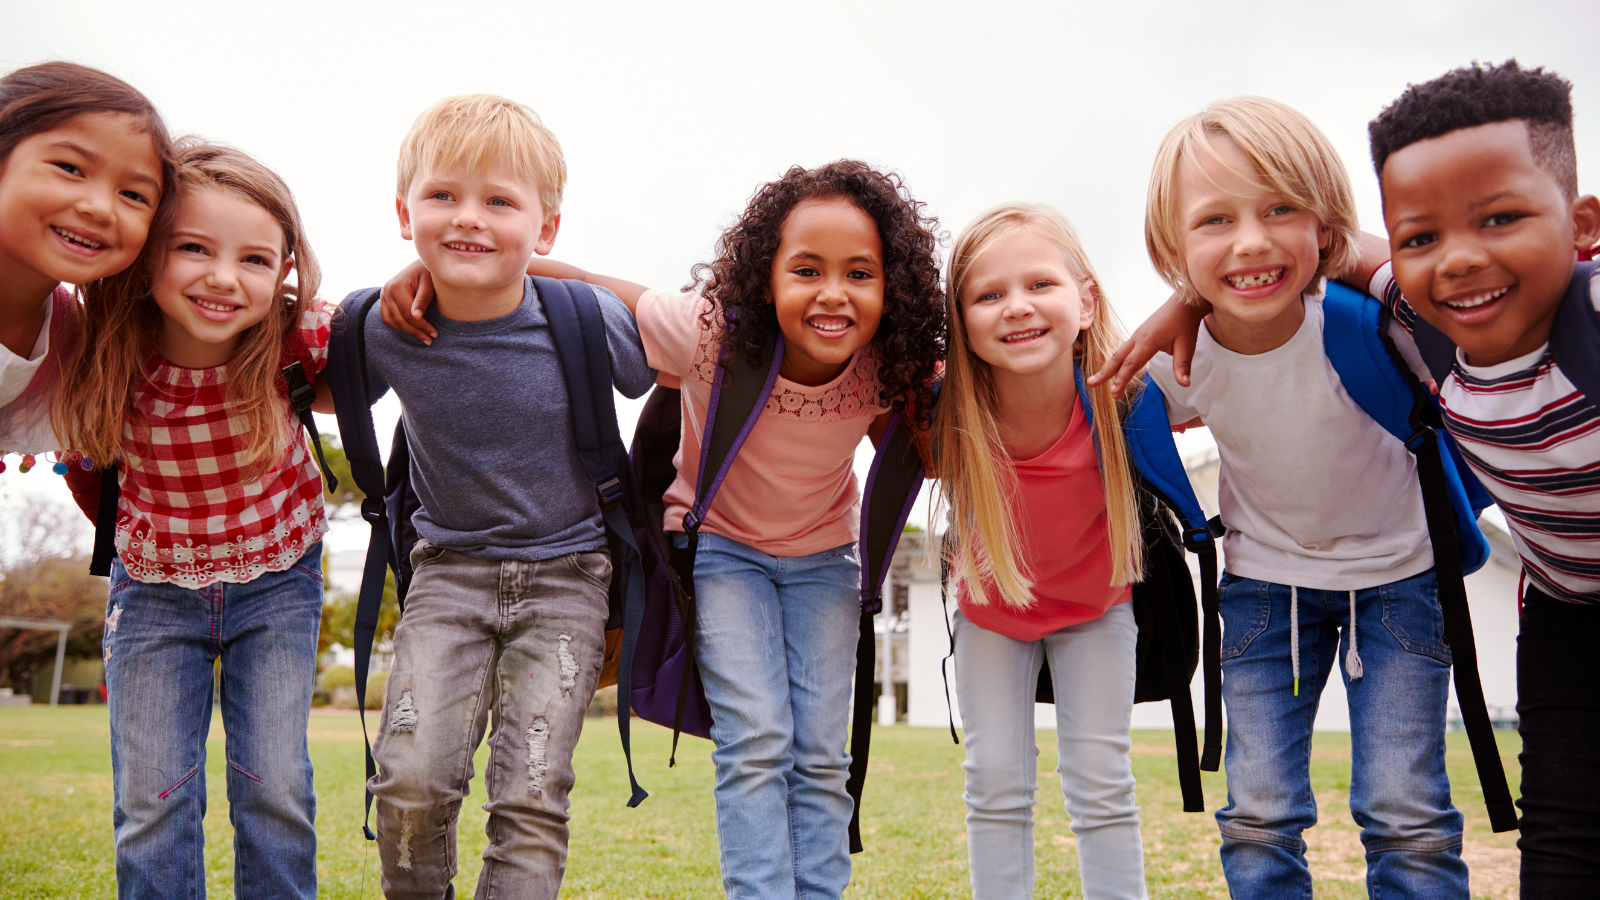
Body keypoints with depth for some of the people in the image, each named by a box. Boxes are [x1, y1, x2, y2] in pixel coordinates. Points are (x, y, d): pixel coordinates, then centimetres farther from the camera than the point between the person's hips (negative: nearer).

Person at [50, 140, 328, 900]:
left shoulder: (294, 336, -25)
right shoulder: (109, 352, -21)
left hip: (276, 582, -1)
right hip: (154, 584, 1)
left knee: (274, 788, -1)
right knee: (150, 801, 2)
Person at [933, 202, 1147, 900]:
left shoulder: (1122, 394, -33)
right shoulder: (945, 410, -31)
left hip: (1095, 603, 0)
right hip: (990, 610, 1)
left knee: (1101, 783, 1)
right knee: (995, 784, 3)